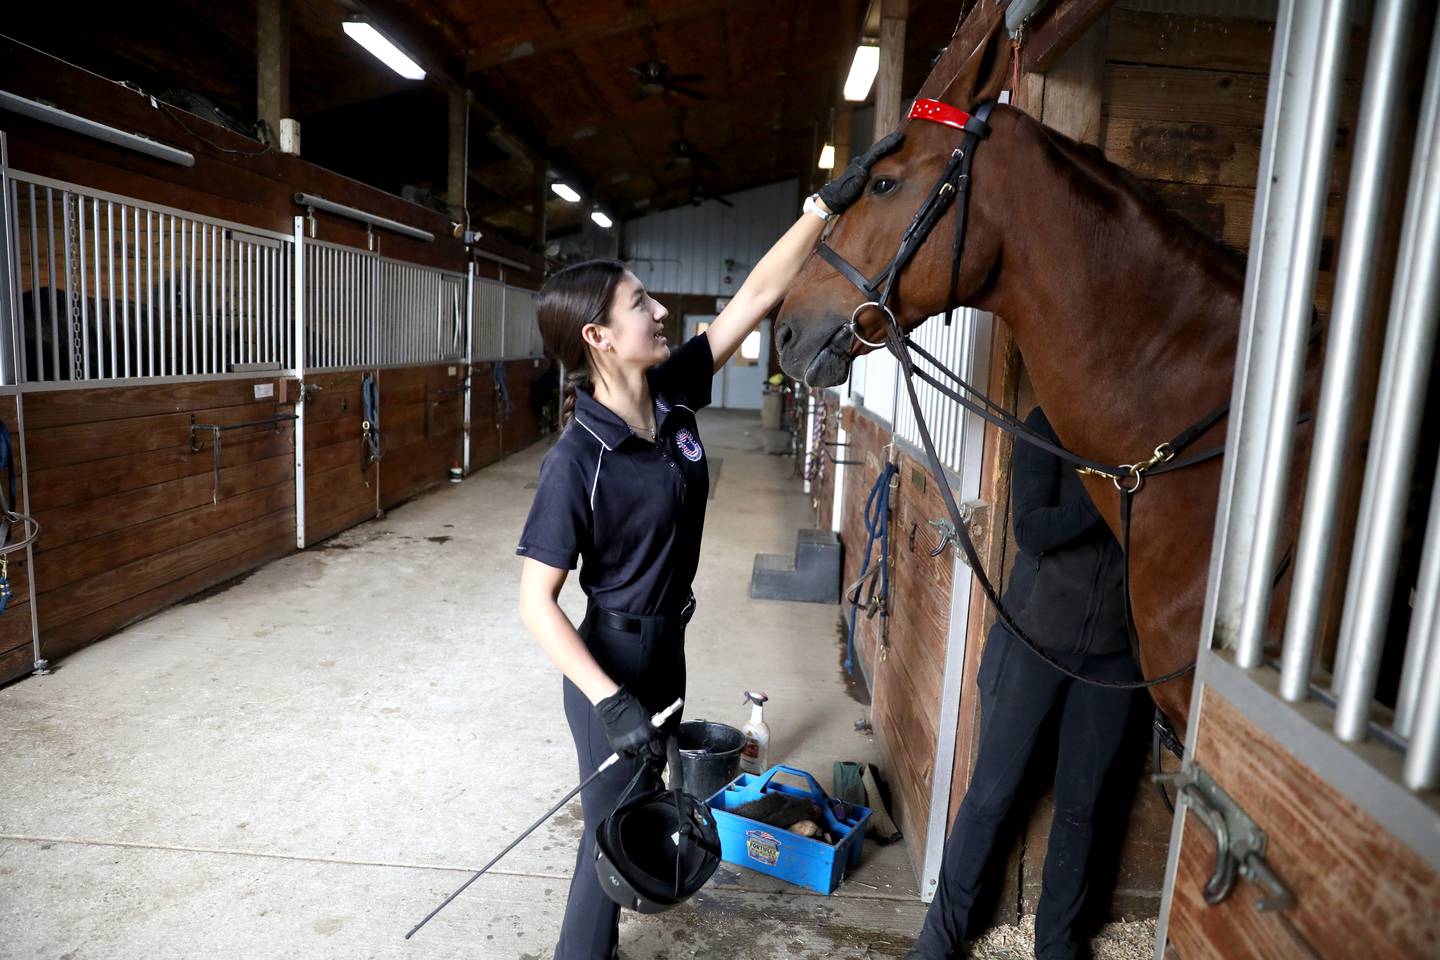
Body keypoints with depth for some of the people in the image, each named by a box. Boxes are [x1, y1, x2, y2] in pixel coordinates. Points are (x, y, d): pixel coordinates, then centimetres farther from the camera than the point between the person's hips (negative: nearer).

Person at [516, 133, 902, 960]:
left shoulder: (674, 393, -8)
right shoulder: (579, 459, -26)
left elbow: (758, 295, -5)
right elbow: (536, 602, -23)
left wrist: (828, 202, -7)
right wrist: (610, 702, -29)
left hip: (667, 644, 8)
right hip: (612, 660, -8)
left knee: (641, 807, 27)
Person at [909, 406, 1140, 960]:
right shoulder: (1051, 424, -8)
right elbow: (1031, 531, -16)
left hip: (1111, 653, 3)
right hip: (1034, 640, -3)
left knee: (1079, 805, 13)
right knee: (990, 795, 7)